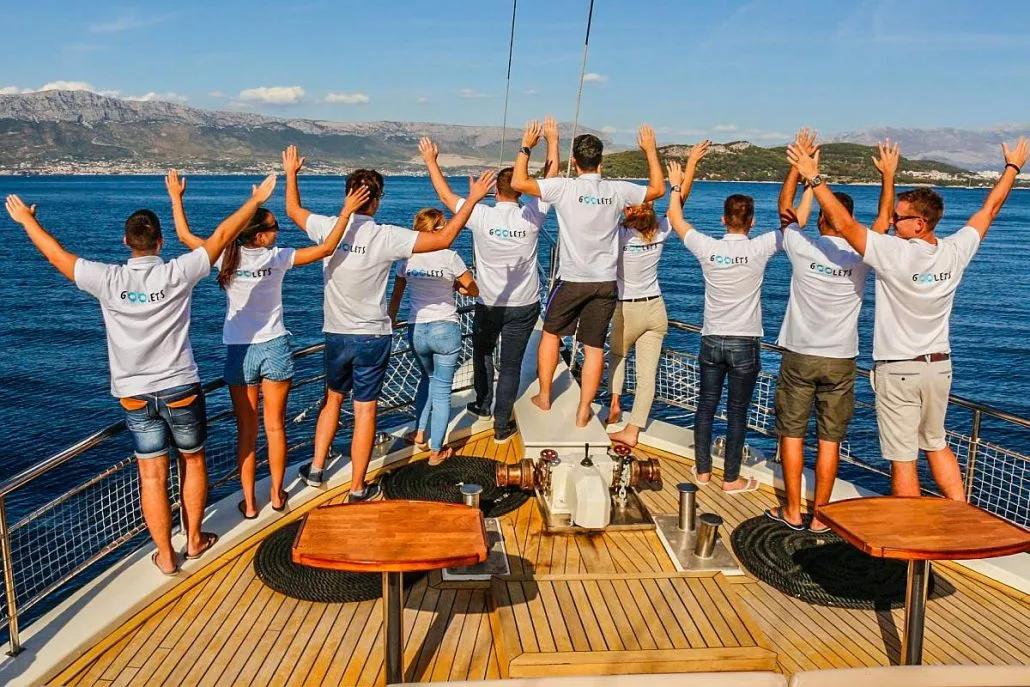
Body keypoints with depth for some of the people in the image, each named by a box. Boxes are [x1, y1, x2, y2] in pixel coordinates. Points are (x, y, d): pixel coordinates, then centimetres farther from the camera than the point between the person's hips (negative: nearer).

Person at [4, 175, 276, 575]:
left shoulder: (108, 280, -10)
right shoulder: (177, 274, -14)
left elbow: (57, 255, 5)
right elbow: (222, 236, -6)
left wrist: (26, 220, 22)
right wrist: (256, 200, 5)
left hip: (134, 395, 1)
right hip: (180, 389, -1)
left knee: (152, 476, 7)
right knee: (193, 461, 18)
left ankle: (166, 556, 17)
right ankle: (194, 541, 28)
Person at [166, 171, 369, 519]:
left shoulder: (226, 258, -7)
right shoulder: (276, 257, -10)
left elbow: (185, 235, 6)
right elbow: (326, 248, -9)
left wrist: (176, 197, 17)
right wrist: (346, 211, -6)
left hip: (239, 351, 1)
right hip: (274, 347, -1)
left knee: (246, 431, 10)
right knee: (275, 427, 11)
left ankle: (249, 503, 15)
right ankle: (277, 496, 22)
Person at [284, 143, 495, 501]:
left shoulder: (328, 227, -6)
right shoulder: (385, 237, -17)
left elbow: (293, 210, 14)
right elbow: (443, 239, -18)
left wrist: (291, 173, 30)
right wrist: (472, 200, -11)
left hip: (335, 334, 4)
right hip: (372, 337, -4)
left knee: (333, 398, 25)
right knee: (365, 410, 4)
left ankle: (316, 468, 33)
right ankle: (358, 489, 13)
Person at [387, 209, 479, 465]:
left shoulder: (407, 258, 0)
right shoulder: (450, 257, -10)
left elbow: (396, 296, 10)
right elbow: (474, 291, -2)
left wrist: (390, 322, 25)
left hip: (416, 331, 4)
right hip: (446, 330, -4)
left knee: (427, 378, 29)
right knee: (442, 390, 6)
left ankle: (420, 434, 26)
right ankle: (436, 451, 13)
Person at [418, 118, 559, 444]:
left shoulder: (481, 216, -15)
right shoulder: (532, 216, -12)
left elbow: (446, 195, 0)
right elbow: (551, 177, 3)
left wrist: (431, 160, 11)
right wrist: (552, 141, 13)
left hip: (488, 304, 0)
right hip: (524, 305, 0)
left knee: (482, 353, 25)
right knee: (511, 364, 6)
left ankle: (483, 405, 41)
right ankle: (502, 426, 11)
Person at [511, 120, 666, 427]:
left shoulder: (565, 188, -13)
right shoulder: (618, 190, -3)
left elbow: (518, 182, -13)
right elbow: (658, 189, 13)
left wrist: (526, 147, -2)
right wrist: (651, 151, 21)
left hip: (571, 280, -2)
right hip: (606, 282, 2)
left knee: (551, 333, 20)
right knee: (595, 347, 6)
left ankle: (544, 397, 27)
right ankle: (583, 412, 11)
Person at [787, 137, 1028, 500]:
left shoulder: (895, 253, -21)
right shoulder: (954, 252, -4)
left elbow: (844, 223, -24)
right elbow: (989, 209, 12)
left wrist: (813, 177, -19)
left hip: (897, 371, -6)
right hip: (939, 367, 7)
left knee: (903, 458, 3)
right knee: (937, 445, 23)